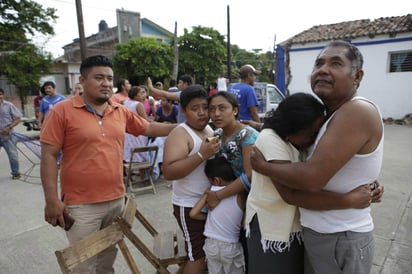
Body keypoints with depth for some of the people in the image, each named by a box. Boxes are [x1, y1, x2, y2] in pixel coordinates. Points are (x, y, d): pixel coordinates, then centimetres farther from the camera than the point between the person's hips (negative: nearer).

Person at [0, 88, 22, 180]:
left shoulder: (9, 105, -4)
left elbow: (18, 118, -2)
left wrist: (9, 128, -15)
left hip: (8, 136, -1)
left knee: (13, 156, 7)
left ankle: (15, 173, 25)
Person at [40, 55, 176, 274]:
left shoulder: (121, 112, 4)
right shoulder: (62, 111, -10)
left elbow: (149, 128, 15)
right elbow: (49, 156, -10)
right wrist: (52, 200, -13)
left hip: (116, 200, 5)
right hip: (81, 205, -5)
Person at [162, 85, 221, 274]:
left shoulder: (210, 129, 6)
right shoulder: (180, 134, -17)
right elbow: (168, 172, -29)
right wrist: (201, 155, -33)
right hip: (190, 205, -8)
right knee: (199, 256, 1)